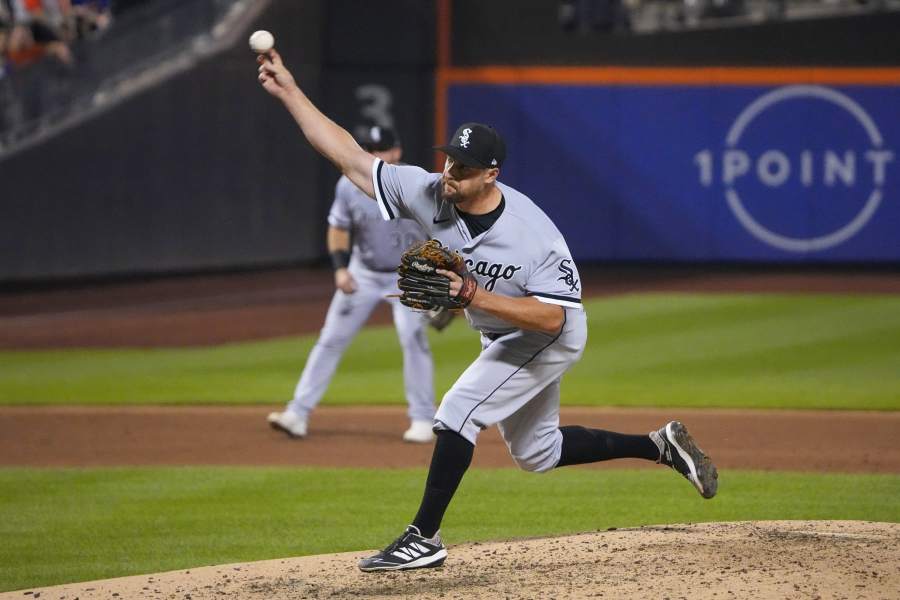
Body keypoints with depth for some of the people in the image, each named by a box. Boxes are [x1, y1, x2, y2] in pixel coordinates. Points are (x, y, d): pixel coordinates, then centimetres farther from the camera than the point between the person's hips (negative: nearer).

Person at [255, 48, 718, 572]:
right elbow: (348, 154, -18)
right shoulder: (427, 192, -19)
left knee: (458, 411, -20)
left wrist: (473, 295, -43)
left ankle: (424, 538, -11)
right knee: (535, 453, 18)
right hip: (504, 338, 8)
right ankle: (662, 447, 32)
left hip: (549, 339, -8)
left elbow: (551, 317, -35)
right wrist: (289, 91, -26)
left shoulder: (534, 234, -34)